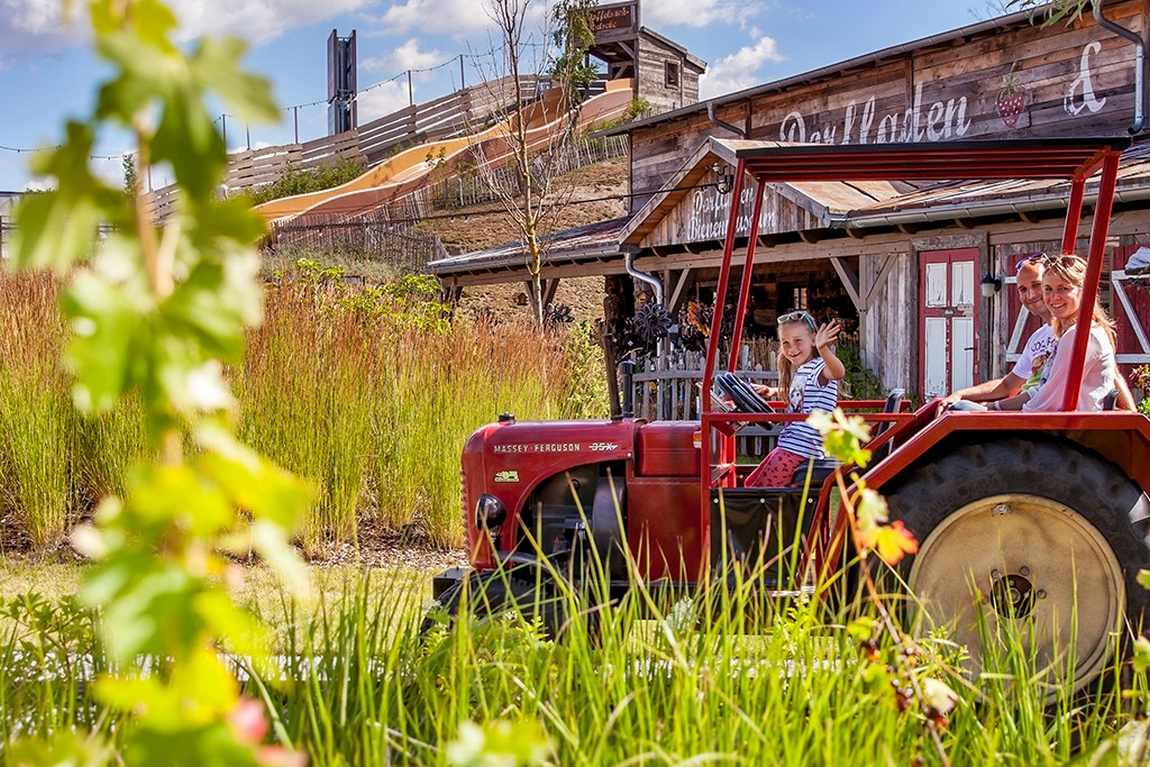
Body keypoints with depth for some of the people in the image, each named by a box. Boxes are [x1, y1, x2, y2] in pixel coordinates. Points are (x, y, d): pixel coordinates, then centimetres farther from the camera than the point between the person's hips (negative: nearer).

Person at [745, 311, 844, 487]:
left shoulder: (819, 368, -14)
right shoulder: (799, 371, 17)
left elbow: (838, 372, -40)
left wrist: (823, 349, -57)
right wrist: (774, 392, 31)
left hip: (798, 449, -11)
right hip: (788, 445, 11)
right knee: (751, 483, 18)